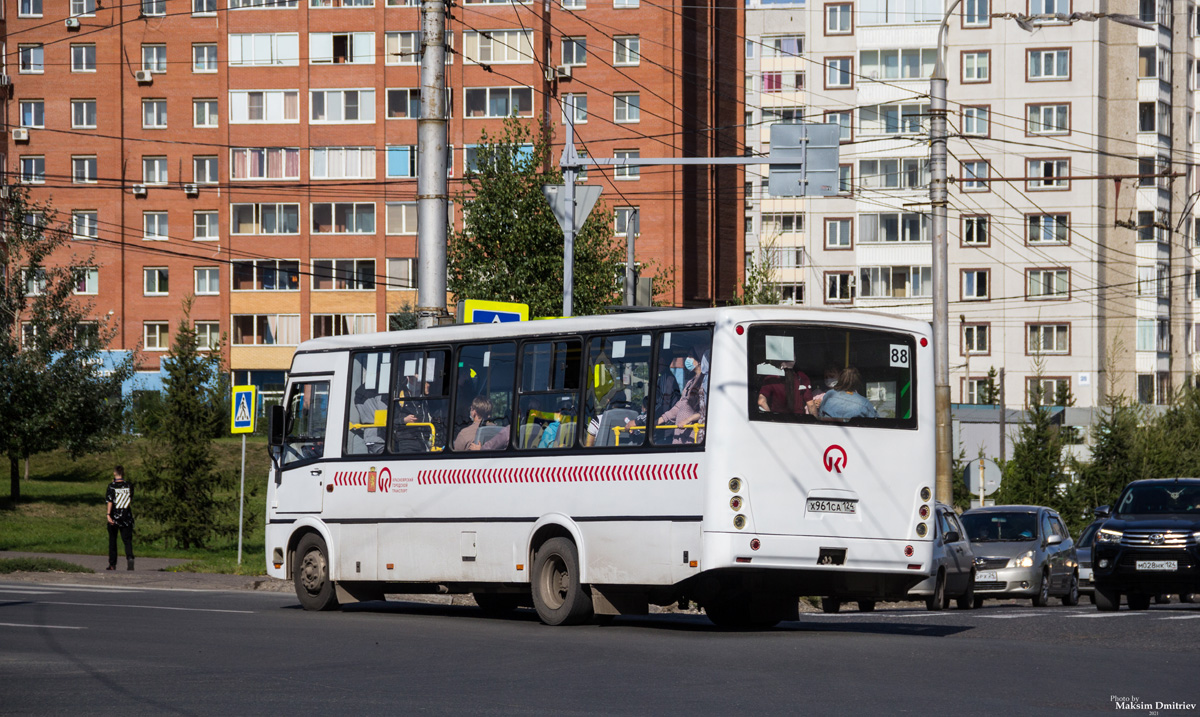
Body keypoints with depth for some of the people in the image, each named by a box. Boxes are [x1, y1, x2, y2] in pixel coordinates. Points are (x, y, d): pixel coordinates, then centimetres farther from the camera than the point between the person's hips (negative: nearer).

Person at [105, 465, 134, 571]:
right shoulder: (129, 485, 2)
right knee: (127, 539, -1)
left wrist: (108, 514, -20)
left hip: (114, 516, -2)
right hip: (127, 516, 2)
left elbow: (109, 501, -15)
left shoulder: (112, 486, -7)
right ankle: (129, 557, -28)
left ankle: (112, 564, 14)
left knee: (112, 540, 11)